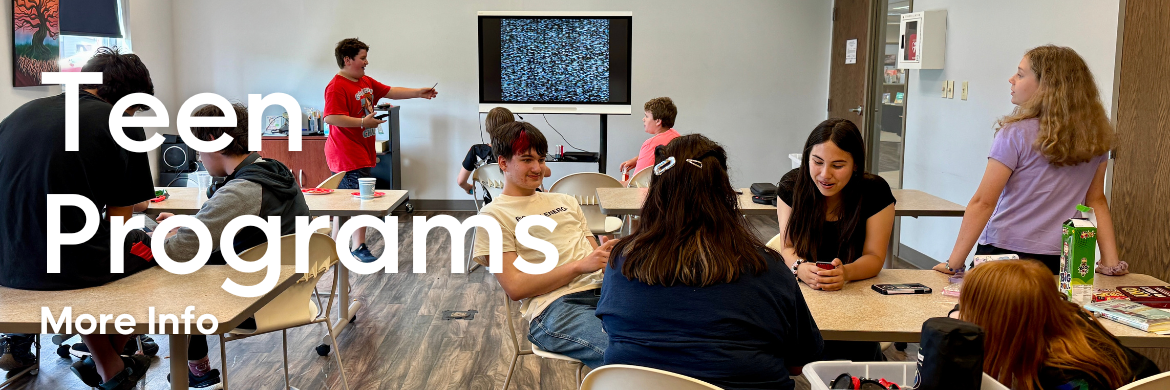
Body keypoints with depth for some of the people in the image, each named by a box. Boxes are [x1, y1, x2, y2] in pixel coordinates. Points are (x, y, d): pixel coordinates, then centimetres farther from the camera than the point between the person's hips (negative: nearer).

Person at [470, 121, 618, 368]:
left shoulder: (566, 202, 29)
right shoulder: (493, 215, 9)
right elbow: (515, 288, -3)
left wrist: (608, 254, -2)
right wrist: (579, 266, -10)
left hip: (601, 290, 6)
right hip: (554, 306, -6)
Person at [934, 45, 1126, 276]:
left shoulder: (1016, 134, -11)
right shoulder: (1094, 139, 6)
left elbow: (983, 202, -14)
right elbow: (1096, 201, 10)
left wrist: (954, 263, -13)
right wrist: (1111, 262, 13)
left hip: (1005, 252, -6)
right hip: (1060, 261, 6)